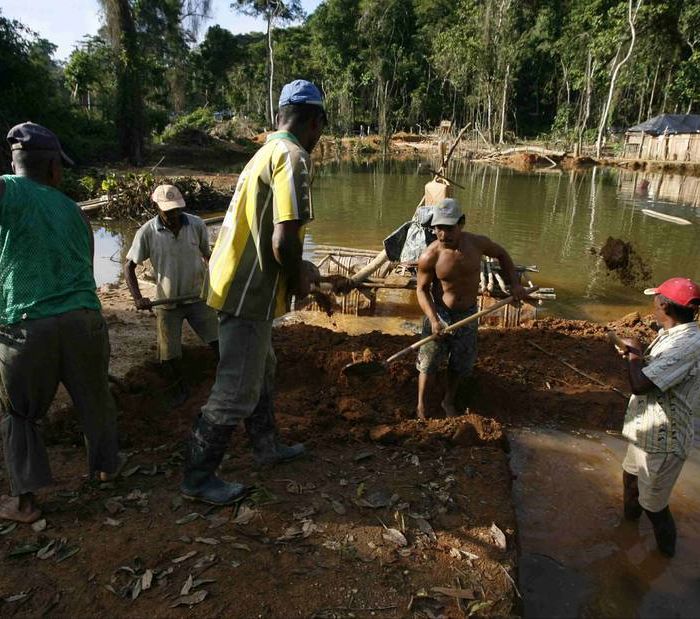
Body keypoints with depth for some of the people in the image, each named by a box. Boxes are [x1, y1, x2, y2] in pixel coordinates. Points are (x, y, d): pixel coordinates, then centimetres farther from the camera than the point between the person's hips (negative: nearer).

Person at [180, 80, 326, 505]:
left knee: (260, 371, 23)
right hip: (251, 291, -10)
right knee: (237, 391, 1)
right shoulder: (293, 156, -16)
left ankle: (268, 446, 42)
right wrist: (298, 282, -8)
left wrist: (299, 269, 21)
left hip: (237, 280, 10)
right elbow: (283, 241, -26)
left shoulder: (267, 152, 15)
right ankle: (199, 478, 16)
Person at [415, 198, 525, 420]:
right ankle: (421, 406, 22)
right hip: (439, 313, -3)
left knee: (460, 363, 14)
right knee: (429, 362, 3)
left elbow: (501, 254, 6)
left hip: (467, 314, 3)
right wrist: (433, 320, -23)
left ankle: (448, 401, 37)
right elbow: (422, 289, -12)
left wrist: (514, 283, -2)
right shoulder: (429, 256, -22)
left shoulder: (477, 243, -14)